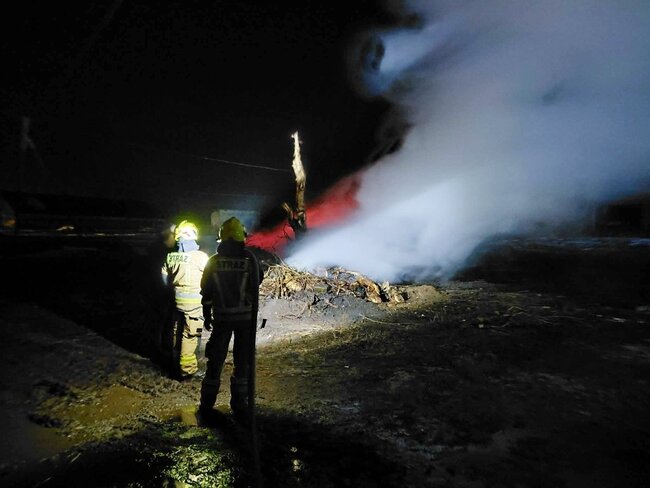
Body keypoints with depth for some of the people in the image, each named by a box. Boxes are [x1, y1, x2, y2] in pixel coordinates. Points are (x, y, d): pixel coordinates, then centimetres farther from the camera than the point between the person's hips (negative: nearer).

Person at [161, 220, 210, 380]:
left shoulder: (171, 256, -1)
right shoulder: (200, 256, -17)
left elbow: (165, 278, 9)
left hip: (176, 299, 6)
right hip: (193, 301, -6)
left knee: (177, 332, 19)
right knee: (190, 335, 3)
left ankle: (176, 364, 33)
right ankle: (186, 369, 10)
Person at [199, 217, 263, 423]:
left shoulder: (213, 261, -5)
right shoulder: (250, 259, -11)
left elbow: (206, 292, 1)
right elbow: (258, 282, 0)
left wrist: (207, 316, 12)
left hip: (221, 317, 1)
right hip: (246, 317, -1)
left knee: (215, 359, 15)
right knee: (242, 361, 9)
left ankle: (207, 404, 24)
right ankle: (239, 407, 14)